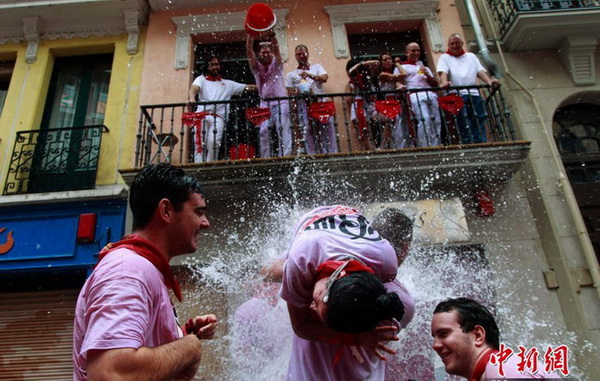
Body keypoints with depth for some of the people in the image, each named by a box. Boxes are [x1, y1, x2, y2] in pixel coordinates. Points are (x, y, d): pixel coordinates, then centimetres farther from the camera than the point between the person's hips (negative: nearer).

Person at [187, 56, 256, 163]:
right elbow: (194, 88, 1)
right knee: (199, 144, -15)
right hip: (202, 115, 0)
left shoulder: (228, 84, 27)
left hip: (218, 117, 0)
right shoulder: (201, 79, 22)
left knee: (213, 143, -22)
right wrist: (192, 98, -23)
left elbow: (247, 88, 23)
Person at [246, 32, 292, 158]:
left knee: (283, 130, -11)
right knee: (263, 131, -9)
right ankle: (265, 158, -7)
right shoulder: (257, 67, 15)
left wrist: (271, 34, -22)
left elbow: (276, 47, -6)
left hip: (280, 102, -1)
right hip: (264, 103, 2)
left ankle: (285, 156, -15)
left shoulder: (276, 64, 12)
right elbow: (249, 50, 2)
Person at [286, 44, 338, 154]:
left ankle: (331, 154, -4)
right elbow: (290, 92, 9)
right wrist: (301, 93, -13)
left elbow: (324, 78, 1)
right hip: (305, 106, 0)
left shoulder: (316, 67, 19)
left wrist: (310, 75, -15)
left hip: (321, 103, 0)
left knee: (327, 131, -5)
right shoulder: (291, 74, 18)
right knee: (310, 133, -8)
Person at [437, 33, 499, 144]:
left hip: (474, 94, 4)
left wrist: (489, 81, -7)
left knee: (479, 125, -4)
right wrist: (444, 82, -26)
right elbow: (443, 72, -2)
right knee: (465, 126, -12)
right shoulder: (444, 57, 18)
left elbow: (480, 71, 14)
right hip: (457, 95, -4)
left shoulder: (471, 56, 28)